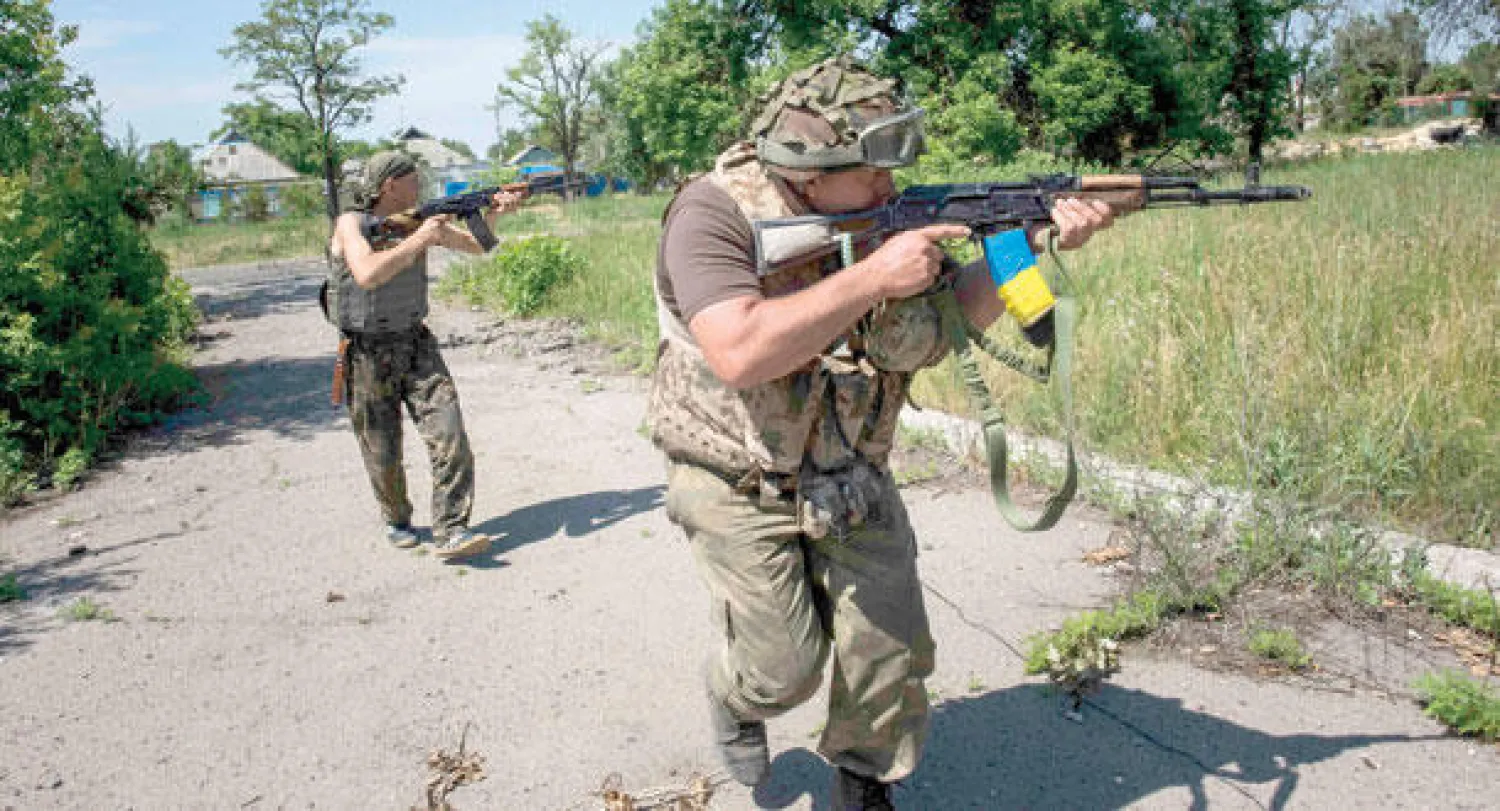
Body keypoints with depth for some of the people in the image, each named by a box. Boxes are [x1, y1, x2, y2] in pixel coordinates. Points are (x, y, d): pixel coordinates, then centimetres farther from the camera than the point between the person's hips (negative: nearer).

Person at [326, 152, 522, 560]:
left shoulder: (419, 219, 4)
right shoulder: (352, 224, -12)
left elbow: (476, 245, 11)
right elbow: (368, 274, -31)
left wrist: (493, 213, -8)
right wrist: (418, 240, -26)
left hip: (416, 345, 4)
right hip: (368, 355, -4)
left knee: (450, 436, -13)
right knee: (383, 455, 7)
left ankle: (450, 532, -11)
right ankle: (396, 520, 32)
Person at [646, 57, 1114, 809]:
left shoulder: (877, 211, -5)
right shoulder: (714, 212, -21)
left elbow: (956, 312, 3)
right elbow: (741, 353, -35)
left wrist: (1038, 244, -12)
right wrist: (872, 276, -33)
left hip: (851, 483, 5)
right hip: (742, 490, -4)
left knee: (892, 654, 5)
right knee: (785, 668, -1)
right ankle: (734, 697, 37)